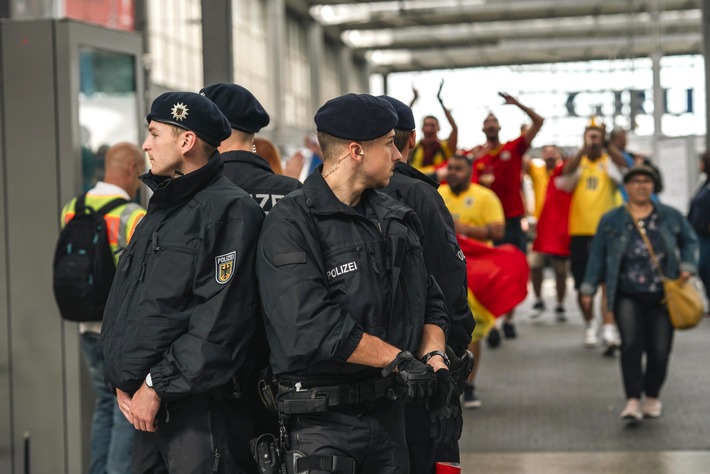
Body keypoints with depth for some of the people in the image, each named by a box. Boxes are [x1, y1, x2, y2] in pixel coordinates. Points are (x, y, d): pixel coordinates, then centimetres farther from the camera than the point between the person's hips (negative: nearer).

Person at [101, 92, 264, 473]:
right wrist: (122, 380, 6)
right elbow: (122, 305, 19)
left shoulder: (229, 210, -10)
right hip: (147, 406, 8)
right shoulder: (159, 212, 18)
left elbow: (221, 318, -18)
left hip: (198, 410, -8)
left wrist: (157, 386, -17)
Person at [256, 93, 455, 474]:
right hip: (322, 423, -7)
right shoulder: (290, 224, -12)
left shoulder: (396, 219, 12)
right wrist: (397, 358, -16)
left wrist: (435, 363, -4)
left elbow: (430, 305, 15)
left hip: (389, 411, 7)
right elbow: (311, 326, -22)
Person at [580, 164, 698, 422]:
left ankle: (652, 398, 22)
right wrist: (588, 288, 6)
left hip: (662, 297, 1)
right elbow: (598, 254, 8)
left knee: (660, 350, -1)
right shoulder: (611, 220, 5)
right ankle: (633, 401, -20)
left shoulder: (670, 216, 7)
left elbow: (689, 240, 19)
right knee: (631, 343, -20)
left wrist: (687, 266, 3)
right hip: (627, 296, -1)